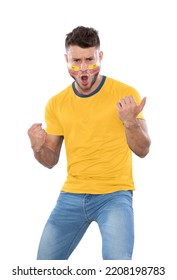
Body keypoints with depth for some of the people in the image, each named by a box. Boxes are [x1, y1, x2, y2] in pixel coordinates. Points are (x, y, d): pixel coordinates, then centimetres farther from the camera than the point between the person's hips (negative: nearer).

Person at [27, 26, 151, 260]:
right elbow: (50, 160, 11)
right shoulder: (56, 104, 6)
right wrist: (38, 148, -11)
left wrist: (130, 121, -23)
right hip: (71, 196, 4)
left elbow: (143, 150, -4)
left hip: (115, 194, -4)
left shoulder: (125, 94, -5)